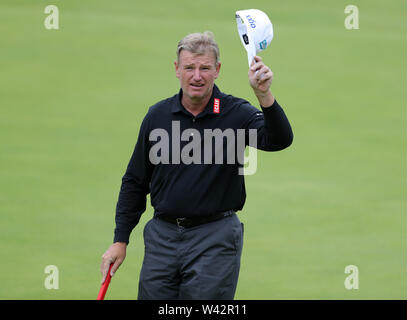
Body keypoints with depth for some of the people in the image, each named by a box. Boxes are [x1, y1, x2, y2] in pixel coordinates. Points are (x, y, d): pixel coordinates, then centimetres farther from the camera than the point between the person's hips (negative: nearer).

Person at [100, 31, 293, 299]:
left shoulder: (235, 114, -5)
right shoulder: (158, 115, 5)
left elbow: (279, 140, -24)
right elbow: (135, 182, 12)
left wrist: (265, 95, -42)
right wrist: (120, 240, 9)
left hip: (215, 237, -3)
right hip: (162, 235, 3)